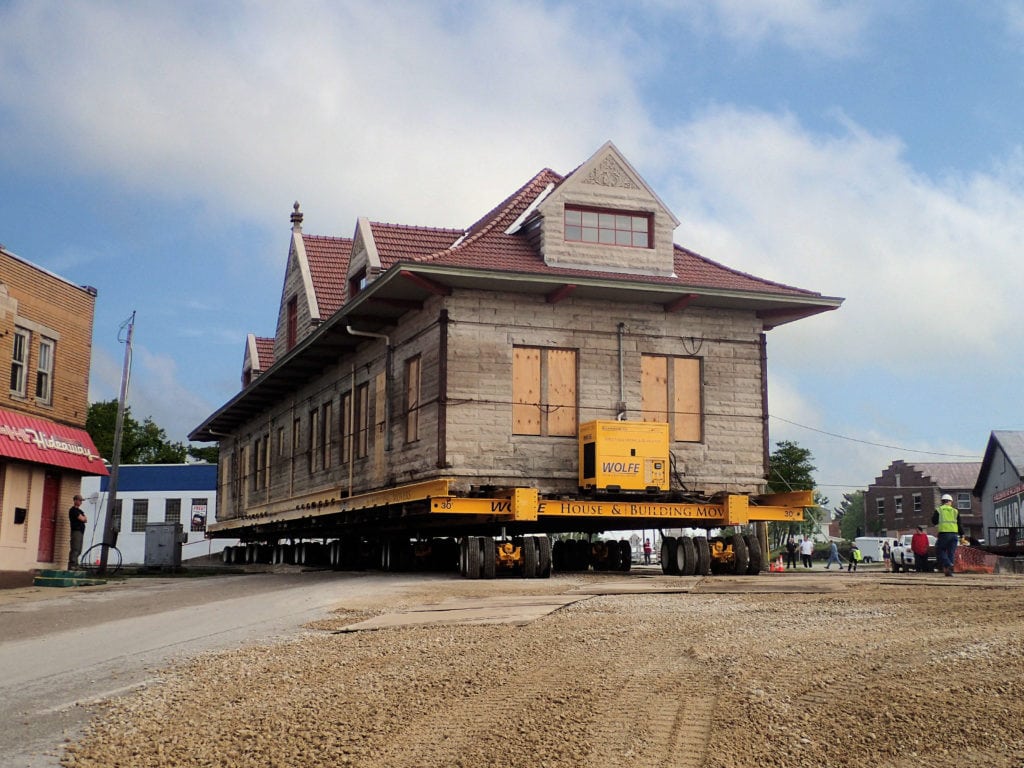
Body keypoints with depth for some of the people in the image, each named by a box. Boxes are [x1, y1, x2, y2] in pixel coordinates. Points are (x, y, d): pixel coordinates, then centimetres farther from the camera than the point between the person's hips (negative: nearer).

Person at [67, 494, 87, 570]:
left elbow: (85, 519, 16)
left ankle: (75, 565, 13)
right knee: (75, 549, -15)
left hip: (81, 531, 10)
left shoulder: (80, 511, 23)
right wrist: (83, 517, 8)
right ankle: (72, 566, -18)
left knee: (78, 550, 10)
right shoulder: (73, 510, -6)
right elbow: (82, 519, -13)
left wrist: (83, 518, -3)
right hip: (76, 531, -10)